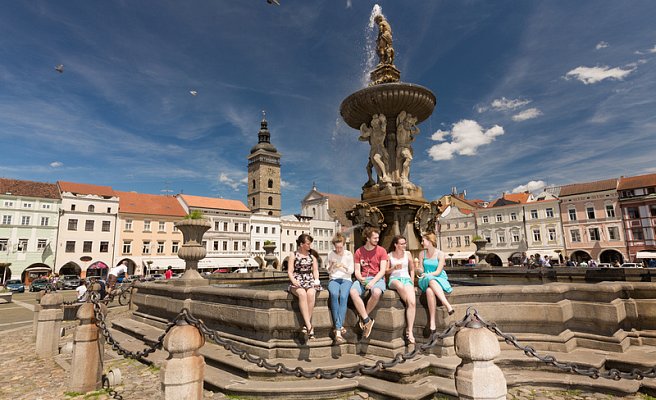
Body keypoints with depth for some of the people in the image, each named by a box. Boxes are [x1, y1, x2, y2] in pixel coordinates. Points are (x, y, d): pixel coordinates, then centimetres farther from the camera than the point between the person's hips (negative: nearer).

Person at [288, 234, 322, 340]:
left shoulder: (312, 256, 20)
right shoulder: (293, 255, 12)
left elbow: (315, 270, 15)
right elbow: (290, 271, 4)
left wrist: (316, 280, -5)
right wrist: (293, 280, -16)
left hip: (310, 281, 2)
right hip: (297, 283, -2)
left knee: (311, 294, -34)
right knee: (302, 293, -36)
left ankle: (306, 326, -31)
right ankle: (309, 326, -38)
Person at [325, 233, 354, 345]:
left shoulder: (349, 254, 8)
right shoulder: (330, 254, 10)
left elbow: (351, 271, 6)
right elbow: (328, 271, 11)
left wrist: (343, 266, -13)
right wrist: (332, 266, -11)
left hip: (346, 280, 0)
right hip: (334, 279, 1)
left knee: (343, 297, -34)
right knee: (334, 295, -35)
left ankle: (337, 330, -34)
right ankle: (340, 327, -32)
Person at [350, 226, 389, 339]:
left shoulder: (381, 251, 4)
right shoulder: (359, 252, 9)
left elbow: (382, 270, -3)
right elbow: (357, 271, 6)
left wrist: (373, 282, -18)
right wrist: (360, 278, -17)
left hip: (377, 278, -2)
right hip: (362, 279, 2)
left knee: (377, 292, -36)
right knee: (353, 292, -30)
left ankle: (363, 317, -12)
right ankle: (367, 320, -20)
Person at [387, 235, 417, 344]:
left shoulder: (407, 254, 14)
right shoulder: (389, 255, 8)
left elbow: (412, 269, 19)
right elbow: (386, 271, 9)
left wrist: (412, 282, 8)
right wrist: (394, 268, -10)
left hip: (406, 278, 2)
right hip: (394, 279, -2)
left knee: (412, 302, -24)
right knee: (400, 286, -40)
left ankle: (409, 330, -21)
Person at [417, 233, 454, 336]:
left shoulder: (440, 254, 0)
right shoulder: (423, 254, 11)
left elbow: (438, 272, -6)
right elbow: (421, 271, 9)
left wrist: (427, 275, -14)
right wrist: (418, 269, -11)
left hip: (440, 279, -2)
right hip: (426, 281, 2)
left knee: (429, 290, -36)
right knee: (430, 285, -36)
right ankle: (448, 306, -41)